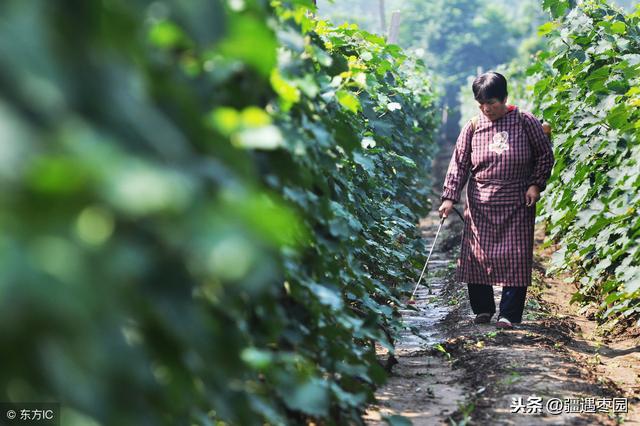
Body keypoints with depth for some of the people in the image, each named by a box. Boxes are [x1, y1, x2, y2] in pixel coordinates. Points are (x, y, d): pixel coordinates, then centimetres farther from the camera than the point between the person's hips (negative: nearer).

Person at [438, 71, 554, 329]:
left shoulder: (525, 122, -3)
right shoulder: (473, 127, 2)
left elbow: (545, 155, 6)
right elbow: (459, 164, 2)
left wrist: (536, 184, -3)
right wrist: (449, 197, -6)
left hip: (517, 205, -2)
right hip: (480, 205, 2)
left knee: (515, 258, -4)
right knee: (477, 256, 3)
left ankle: (509, 314, 3)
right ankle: (482, 309, 18)